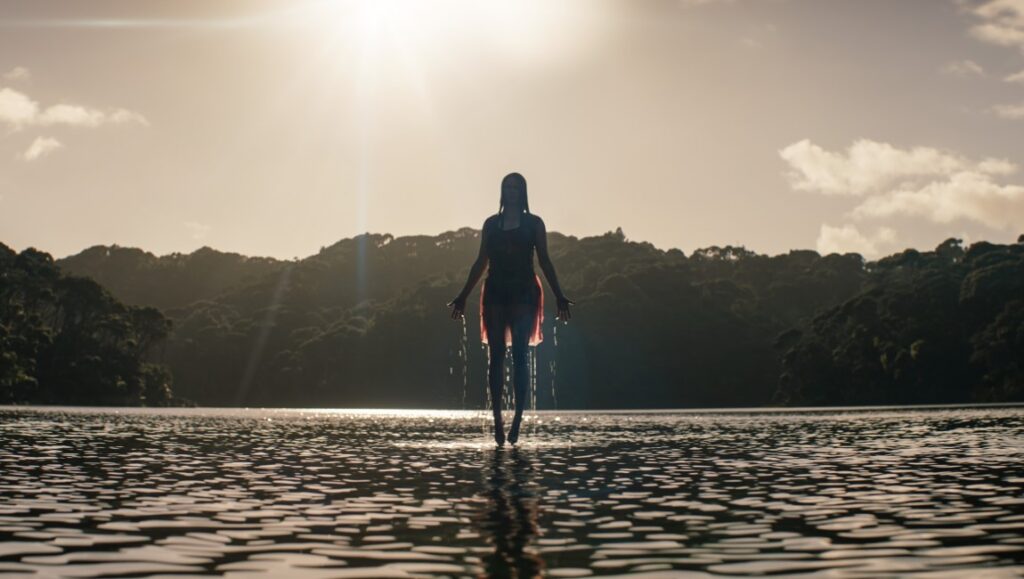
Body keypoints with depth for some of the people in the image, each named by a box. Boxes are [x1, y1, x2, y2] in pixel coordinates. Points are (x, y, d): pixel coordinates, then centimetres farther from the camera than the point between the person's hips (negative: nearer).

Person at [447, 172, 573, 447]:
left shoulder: (534, 223, 7)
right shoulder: (491, 223, 12)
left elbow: (545, 262, 4)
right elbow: (481, 262, 13)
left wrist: (559, 296, -4)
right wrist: (463, 296, 9)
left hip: (524, 293, -2)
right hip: (495, 293, 2)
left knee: (519, 355, -9)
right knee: (496, 356, -1)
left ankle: (517, 419, -10)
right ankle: (497, 421, 0)